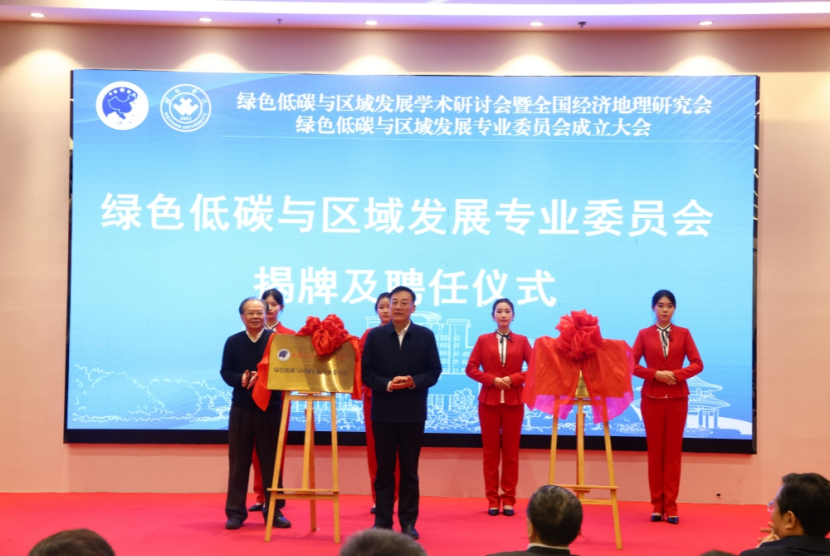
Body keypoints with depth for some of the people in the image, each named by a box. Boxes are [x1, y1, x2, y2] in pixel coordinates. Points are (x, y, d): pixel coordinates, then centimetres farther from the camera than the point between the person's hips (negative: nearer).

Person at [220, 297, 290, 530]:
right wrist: (241, 379, -20)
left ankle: (274, 511, 14)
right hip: (241, 408, 1)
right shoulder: (233, 342, 3)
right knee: (238, 461, 5)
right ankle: (235, 511, 12)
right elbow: (225, 372, 0)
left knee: (270, 460, 6)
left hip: (270, 408, -1)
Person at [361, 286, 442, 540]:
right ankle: (382, 522, 12)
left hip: (413, 412, 0)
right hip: (383, 412, 0)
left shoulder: (426, 335, 1)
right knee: (384, 470, 6)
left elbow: (434, 371, 1)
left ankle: (408, 522, 13)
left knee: (410, 471, 6)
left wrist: (414, 382, -17)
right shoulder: (375, 335, 2)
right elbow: (366, 372, 0)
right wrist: (387, 384, -16)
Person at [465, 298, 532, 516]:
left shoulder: (522, 341, 5)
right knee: (490, 451, 3)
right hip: (489, 401, 0)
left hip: (514, 402, 0)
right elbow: (471, 368, 0)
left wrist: (512, 379, -13)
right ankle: (493, 500, 9)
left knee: (511, 451, 3)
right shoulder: (483, 340, 4)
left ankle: (509, 499, 10)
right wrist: (493, 379, -12)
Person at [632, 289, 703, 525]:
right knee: (655, 450, 4)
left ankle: (671, 506, 6)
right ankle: (657, 505, 10)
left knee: (673, 451, 2)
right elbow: (632, 365, -3)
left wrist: (677, 374, -16)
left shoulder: (683, 334, 5)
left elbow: (697, 364, -1)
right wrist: (655, 374, -16)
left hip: (678, 398, 0)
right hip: (652, 397, 0)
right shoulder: (644, 334, 3)